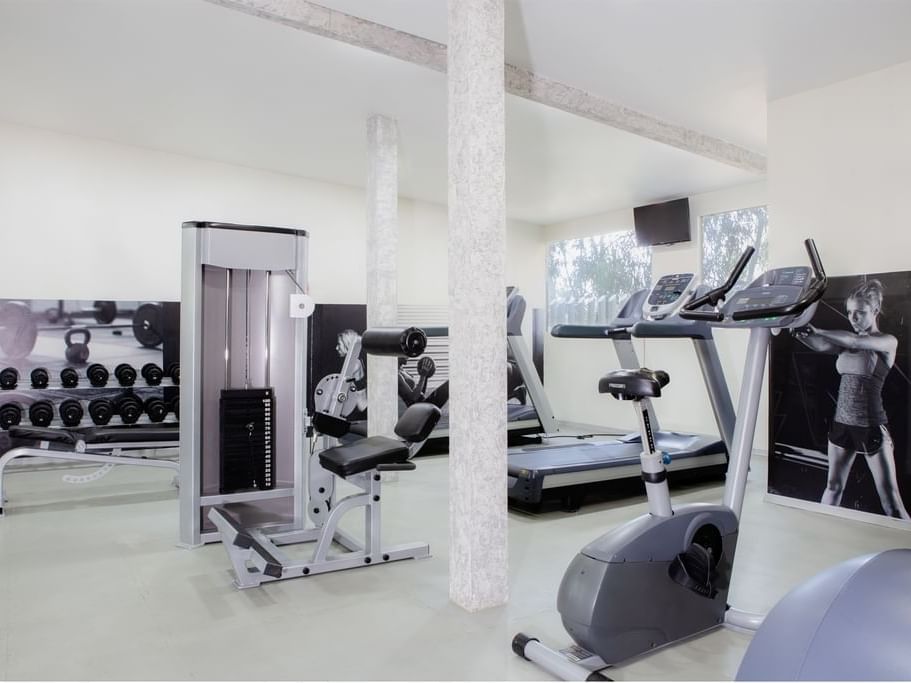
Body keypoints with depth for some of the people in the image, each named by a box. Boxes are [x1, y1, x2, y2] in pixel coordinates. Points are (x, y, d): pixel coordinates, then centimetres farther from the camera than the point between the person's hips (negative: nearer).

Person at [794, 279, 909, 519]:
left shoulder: (888, 342, -5)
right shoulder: (847, 343, 9)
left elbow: (855, 340, -25)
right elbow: (822, 346, -12)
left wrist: (816, 331, -24)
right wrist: (802, 334, -32)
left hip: (871, 427, -5)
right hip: (842, 423, 5)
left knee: (890, 499, 0)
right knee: (833, 486, 15)